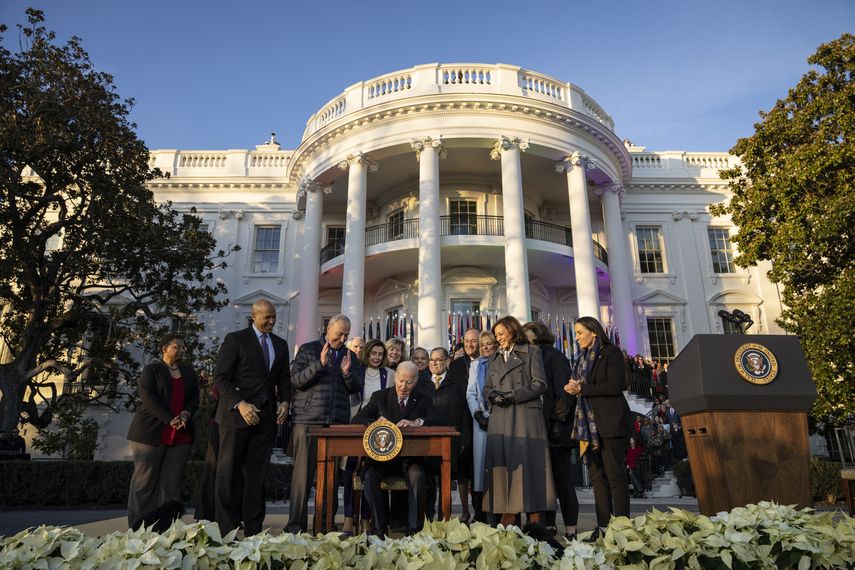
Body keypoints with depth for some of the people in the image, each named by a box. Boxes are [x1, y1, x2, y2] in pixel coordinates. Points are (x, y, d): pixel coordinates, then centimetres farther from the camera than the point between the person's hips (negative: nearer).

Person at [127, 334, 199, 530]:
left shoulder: (189, 372, 17)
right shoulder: (151, 370, 2)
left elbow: (195, 398, 12)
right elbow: (147, 397, -10)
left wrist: (186, 414, -9)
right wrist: (170, 420, -16)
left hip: (181, 435, 4)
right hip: (151, 432, -4)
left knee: (172, 482, 2)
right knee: (145, 479, 0)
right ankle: (137, 527, 7)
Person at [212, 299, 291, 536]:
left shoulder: (280, 344, 13)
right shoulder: (235, 339, -2)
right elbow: (220, 378, -7)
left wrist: (284, 401, 0)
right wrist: (240, 404, -17)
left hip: (266, 417, 4)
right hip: (236, 414, -4)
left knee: (257, 473, 7)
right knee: (229, 473, 4)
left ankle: (253, 531, 14)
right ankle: (226, 531, 13)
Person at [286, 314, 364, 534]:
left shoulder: (350, 356, 16)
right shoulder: (308, 350, 5)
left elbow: (357, 388, 12)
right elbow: (295, 381, -5)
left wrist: (348, 373, -8)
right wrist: (319, 364, -16)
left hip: (337, 422, 3)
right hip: (307, 419, -3)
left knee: (332, 473, 5)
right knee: (303, 472, 0)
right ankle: (296, 523, 8)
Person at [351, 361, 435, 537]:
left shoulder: (423, 401, 10)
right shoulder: (380, 397, 10)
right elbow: (355, 420, 3)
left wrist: (417, 422, -25)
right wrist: (375, 422, -18)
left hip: (410, 458, -1)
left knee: (418, 477, -32)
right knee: (369, 477, -29)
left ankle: (414, 529, -19)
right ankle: (380, 528, -16)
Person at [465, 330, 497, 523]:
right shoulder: (475, 364, 16)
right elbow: (470, 393, 12)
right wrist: (478, 414, -2)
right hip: (481, 418, 3)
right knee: (480, 458, 0)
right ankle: (480, 513, 6)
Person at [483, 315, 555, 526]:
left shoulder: (531, 352, 6)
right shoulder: (494, 358, 22)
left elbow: (540, 384, -3)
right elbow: (487, 388, 19)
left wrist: (512, 396, -10)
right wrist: (493, 395, -4)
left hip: (526, 416, -4)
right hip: (500, 420, 5)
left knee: (528, 465, -6)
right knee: (503, 465, -1)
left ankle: (536, 522, -1)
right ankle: (508, 520, 2)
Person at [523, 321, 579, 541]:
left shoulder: (555, 357, -6)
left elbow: (564, 392, -13)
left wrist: (559, 421, -18)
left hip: (555, 429, -7)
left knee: (562, 478, 0)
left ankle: (570, 529, 8)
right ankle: (548, 525, 16)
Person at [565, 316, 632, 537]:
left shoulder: (611, 353, -3)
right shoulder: (584, 358, 19)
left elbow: (615, 386, -14)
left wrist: (582, 389, -13)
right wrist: (574, 389, 0)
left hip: (609, 422, -7)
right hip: (589, 423, 7)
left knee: (615, 475, -5)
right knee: (597, 475, 6)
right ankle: (603, 526, 10)